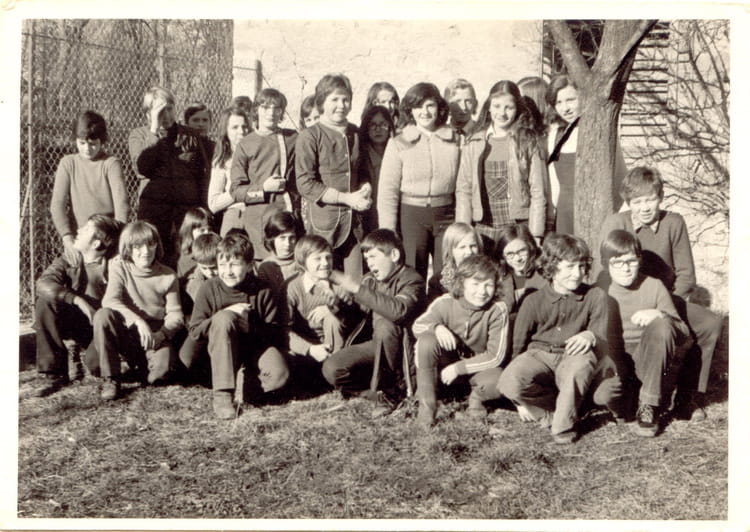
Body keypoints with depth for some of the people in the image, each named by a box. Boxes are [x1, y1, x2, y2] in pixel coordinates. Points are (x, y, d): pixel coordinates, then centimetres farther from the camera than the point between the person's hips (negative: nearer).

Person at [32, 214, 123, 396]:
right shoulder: (69, 260, 0)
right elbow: (43, 283, -18)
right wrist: (77, 300, -30)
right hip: (72, 323, 4)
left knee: (96, 363, -33)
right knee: (45, 302, -24)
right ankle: (54, 374, -15)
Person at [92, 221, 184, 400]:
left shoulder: (168, 276, 1)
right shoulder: (119, 267, -2)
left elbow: (175, 314, -1)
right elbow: (109, 301, -18)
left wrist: (161, 334, -22)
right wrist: (138, 321, -32)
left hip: (155, 336, 0)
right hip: (126, 332, 0)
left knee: (161, 368, -30)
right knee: (102, 316, -31)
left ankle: (141, 367, 14)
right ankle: (110, 378, -17)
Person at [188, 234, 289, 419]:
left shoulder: (262, 291, -8)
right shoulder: (209, 289, -8)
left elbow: (275, 334, -6)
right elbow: (195, 331, -9)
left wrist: (251, 327, -24)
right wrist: (226, 314, -20)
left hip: (256, 347, 0)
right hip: (222, 350, 0)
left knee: (279, 374, -32)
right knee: (224, 317, -34)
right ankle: (222, 394, -30)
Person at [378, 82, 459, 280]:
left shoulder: (454, 141, 3)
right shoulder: (398, 144, -1)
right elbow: (387, 192, -2)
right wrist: (388, 235, -7)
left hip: (447, 215, 1)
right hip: (411, 216, -1)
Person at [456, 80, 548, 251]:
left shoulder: (528, 142, 1)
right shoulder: (473, 143, 7)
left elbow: (538, 192, -1)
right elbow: (463, 190, 6)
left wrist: (535, 236, -6)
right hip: (483, 229, 2)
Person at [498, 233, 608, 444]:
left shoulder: (595, 296, 3)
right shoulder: (534, 301, 1)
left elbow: (603, 344, 1)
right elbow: (518, 345, 6)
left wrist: (590, 336, -27)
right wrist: (522, 399, 5)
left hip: (573, 357, 0)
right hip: (538, 355, 1)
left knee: (581, 363, -39)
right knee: (509, 383, -32)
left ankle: (564, 424, -16)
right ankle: (553, 408, -3)